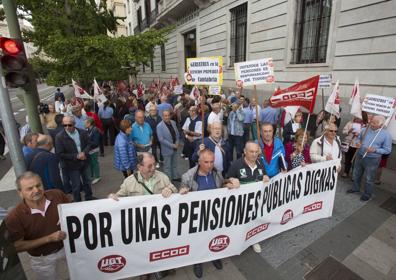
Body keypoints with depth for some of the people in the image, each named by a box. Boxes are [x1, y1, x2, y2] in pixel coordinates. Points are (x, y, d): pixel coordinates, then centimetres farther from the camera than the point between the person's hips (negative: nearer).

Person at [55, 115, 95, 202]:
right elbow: (60, 154, -16)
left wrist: (84, 153, -18)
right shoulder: (59, 137, -16)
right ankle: (77, 202, 30)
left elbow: (89, 144, 3)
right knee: (76, 185, 9)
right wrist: (76, 156, -22)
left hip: (85, 162, 4)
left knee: (87, 181, 20)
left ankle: (89, 197, 42)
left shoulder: (83, 132, -6)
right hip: (71, 165, -4)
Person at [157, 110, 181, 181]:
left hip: (175, 148, 6)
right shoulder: (159, 126, -18)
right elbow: (161, 139, -21)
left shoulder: (173, 123, 1)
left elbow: (177, 134, 9)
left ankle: (176, 177, 37)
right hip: (167, 149, -6)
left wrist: (177, 143, -6)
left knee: (174, 164, 21)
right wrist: (172, 145, -20)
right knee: (167, 166, 9)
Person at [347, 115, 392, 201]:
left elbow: (387, 150, -10)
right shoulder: (365, 129, -5)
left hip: (372, 159, -4)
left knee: (369, 179, 11)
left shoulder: (386, 135, -15)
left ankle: (367, 194, 31)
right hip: (359, 156, 4)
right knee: (356, 174, 21)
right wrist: (358, 143, -11)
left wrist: (375, 150, -25)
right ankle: (355, 188, 43)